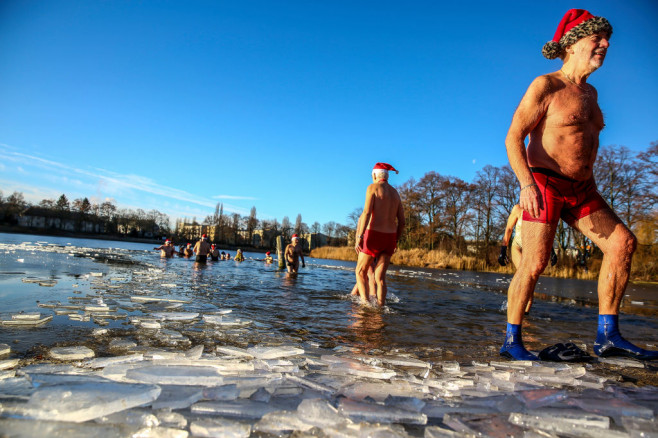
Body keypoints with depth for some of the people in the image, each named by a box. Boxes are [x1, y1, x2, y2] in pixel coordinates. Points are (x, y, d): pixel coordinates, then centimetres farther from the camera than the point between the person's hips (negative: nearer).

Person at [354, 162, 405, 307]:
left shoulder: (373, 187, -3)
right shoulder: (395, 193, 16)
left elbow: (367, 212, -15)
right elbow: (402, 221, 14)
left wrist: (359, 237, -18)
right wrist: (395, 241, 23)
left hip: (373, 235, -5)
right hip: (390, 237, 5)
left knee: (361, 271, 9)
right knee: (380, 277, 8)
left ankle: (365, 303, -3)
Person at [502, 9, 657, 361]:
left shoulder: (589, 93, 19)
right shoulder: (545, 86, -6)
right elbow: (514, 138, -15)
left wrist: (592, 191, 24)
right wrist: (526, 183, -28)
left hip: (580, 189, 8)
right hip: (544, 185, -8)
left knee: (622, 242, -4)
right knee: (535, 263, -13)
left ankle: (607, 336, 1)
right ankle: (511, 341, 0)